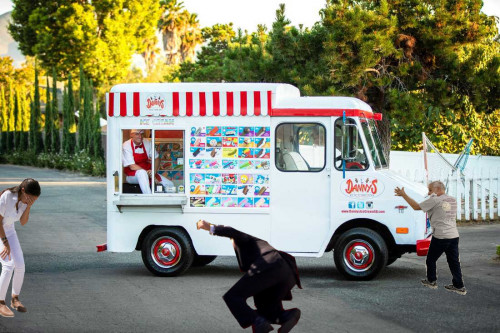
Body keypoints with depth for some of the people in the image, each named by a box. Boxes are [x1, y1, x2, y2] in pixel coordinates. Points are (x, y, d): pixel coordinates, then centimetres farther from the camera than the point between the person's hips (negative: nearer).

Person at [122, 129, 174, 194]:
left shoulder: (147, 143, -1)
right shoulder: (126, 145, -13)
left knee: (170, 185, -13)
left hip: (147, 172, 5)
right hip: (133, 176, -5)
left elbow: (156, 158, 8)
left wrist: (154, 171, -12)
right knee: (141, 172, -40)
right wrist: (148, 173, -24)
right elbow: (132, 166, -18)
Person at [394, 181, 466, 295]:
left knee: (431, 259, 12)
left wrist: (403, 195, -3)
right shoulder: (452, 200, 12)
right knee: (454, 261, 9)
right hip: (454, 235, 7)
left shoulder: (434, 200, -10)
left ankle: (432, 281, 24)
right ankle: (459, 286, 7)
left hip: (440, 236, -7)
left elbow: (416, 206, -10)